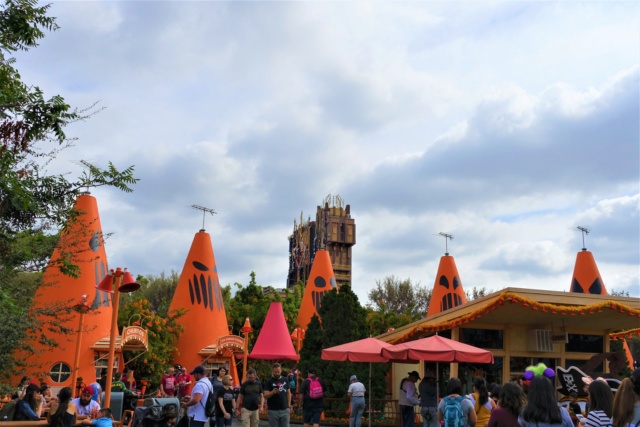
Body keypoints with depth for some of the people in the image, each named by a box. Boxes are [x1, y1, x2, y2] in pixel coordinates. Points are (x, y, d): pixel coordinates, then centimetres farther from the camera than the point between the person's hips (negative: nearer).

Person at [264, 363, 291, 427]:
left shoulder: (285, 380, 9)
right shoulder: (269, 381, -3)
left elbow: (288, 393, 15)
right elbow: (265, 395, -9)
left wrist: (289, 405, 8)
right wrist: (272, 392, -29)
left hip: (285, 410, 3)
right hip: (273, 410, -3)